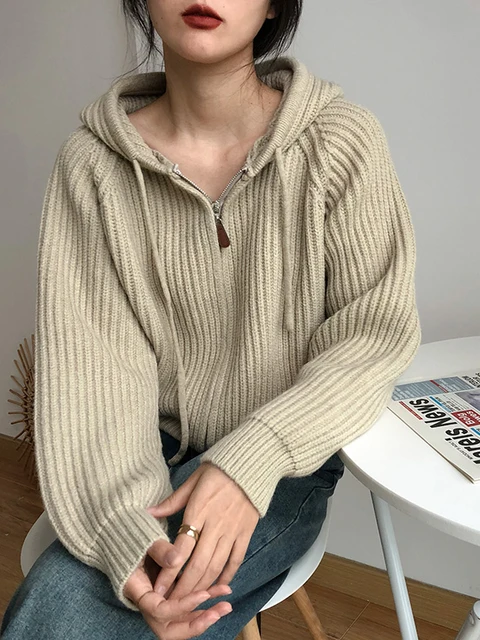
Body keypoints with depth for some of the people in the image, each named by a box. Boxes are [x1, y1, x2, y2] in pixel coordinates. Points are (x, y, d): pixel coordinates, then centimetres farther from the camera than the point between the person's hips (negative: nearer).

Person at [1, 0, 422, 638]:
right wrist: (124, 528, -25)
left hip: (281, 466, -2)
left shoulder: (342, 142, -10)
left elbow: (376, 332, -8)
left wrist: (251, 462, -21)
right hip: (150, 455, 3)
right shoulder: (92, 161, -6)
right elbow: (95, 360, -10)